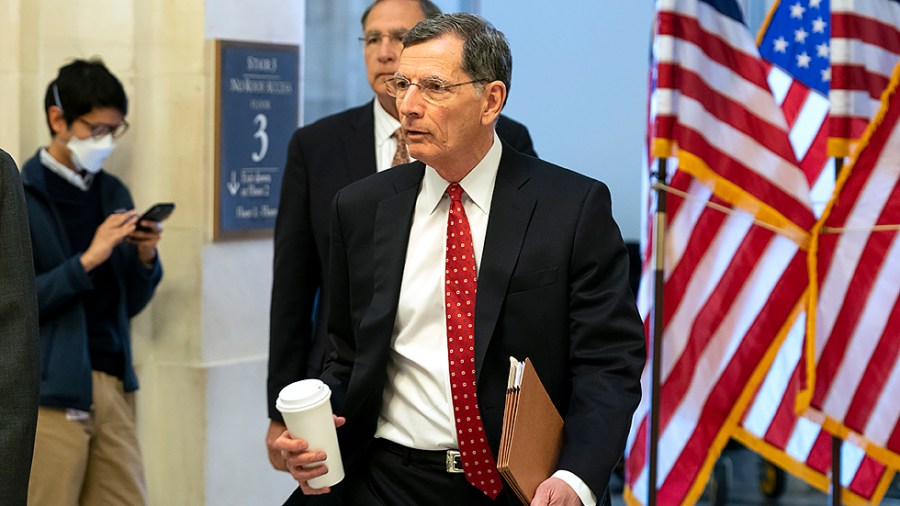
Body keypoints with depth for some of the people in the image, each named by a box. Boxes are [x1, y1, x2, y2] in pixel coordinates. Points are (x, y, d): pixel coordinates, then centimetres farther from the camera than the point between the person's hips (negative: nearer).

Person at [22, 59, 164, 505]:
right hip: (51, 391, -6)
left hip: (113, 385, 6)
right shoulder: (23, 196, -5)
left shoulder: (113, 193, 13)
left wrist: (145, 258, -2)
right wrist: (88, 260, -18)